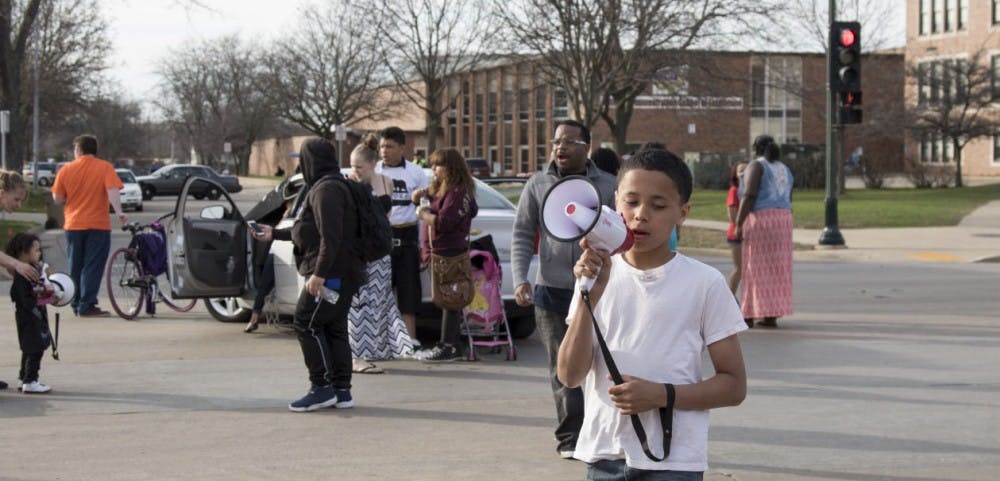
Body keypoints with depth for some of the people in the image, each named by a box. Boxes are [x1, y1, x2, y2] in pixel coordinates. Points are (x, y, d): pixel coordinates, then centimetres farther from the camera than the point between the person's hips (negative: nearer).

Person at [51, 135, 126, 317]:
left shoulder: (66, 170, 2)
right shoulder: (105, 167, -4)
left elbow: (57, 198, 3)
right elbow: (112, 191, -17)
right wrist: (119, 212, -21)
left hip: (73, 225, 3)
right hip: (98, 225, -3)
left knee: (75, 267, 14)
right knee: (93, 267, -1)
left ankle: (76, 305, 19)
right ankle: (86, 306, -5)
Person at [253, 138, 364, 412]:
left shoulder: (326, 189, -15)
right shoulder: (322, 187, 20)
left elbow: (330, 237, -23)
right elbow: (308, 231, 29)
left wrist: (319, 273, -26)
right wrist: (274, 234, 34)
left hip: (332, 273, -10)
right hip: (341, 274, 10)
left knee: (307, 323, -7)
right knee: (334, 329, 10)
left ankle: (322, 388, -6)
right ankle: (341, 391, 11)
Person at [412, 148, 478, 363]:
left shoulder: (457, 192, -15)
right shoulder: (442, 189, 18)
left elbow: (444, 221, -22)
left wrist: (424, 215, -6)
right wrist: (422, 195, 5)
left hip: (450, 254, -10)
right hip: (440, 252, 10)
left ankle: (448, 347, -5)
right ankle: (450, 346, 19)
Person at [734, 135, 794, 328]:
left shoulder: (756, 166, -6)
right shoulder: (784, 169, 16)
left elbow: (749, 196, -16)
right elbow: (787, 201, 17)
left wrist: (739, 224, -16)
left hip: (759, 219, -7)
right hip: (782, 219, 7)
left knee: (757, 267, -5)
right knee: (776, 268, 8)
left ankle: (750, 314, -3)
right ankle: (772, 315, 7)